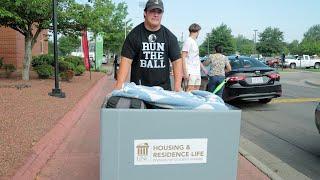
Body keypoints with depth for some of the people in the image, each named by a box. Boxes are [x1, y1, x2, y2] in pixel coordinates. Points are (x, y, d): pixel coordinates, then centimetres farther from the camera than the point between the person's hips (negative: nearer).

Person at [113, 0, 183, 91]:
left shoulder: (169, 36, 3)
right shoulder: (134, 35, -3)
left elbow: (177, 61, 0)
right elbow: (126, 60, -9)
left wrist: (177, 87, -11)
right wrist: (119, 86, -19)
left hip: (164, 87, 2)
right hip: (138, 87, -2)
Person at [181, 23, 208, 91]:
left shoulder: (195, 42, 18)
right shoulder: (188, 41, -8)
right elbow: (183, 58, -15)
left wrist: (203, 68, 31)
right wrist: (185, 73, -20)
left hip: (197, 72, 9)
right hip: (191, 73, -9)